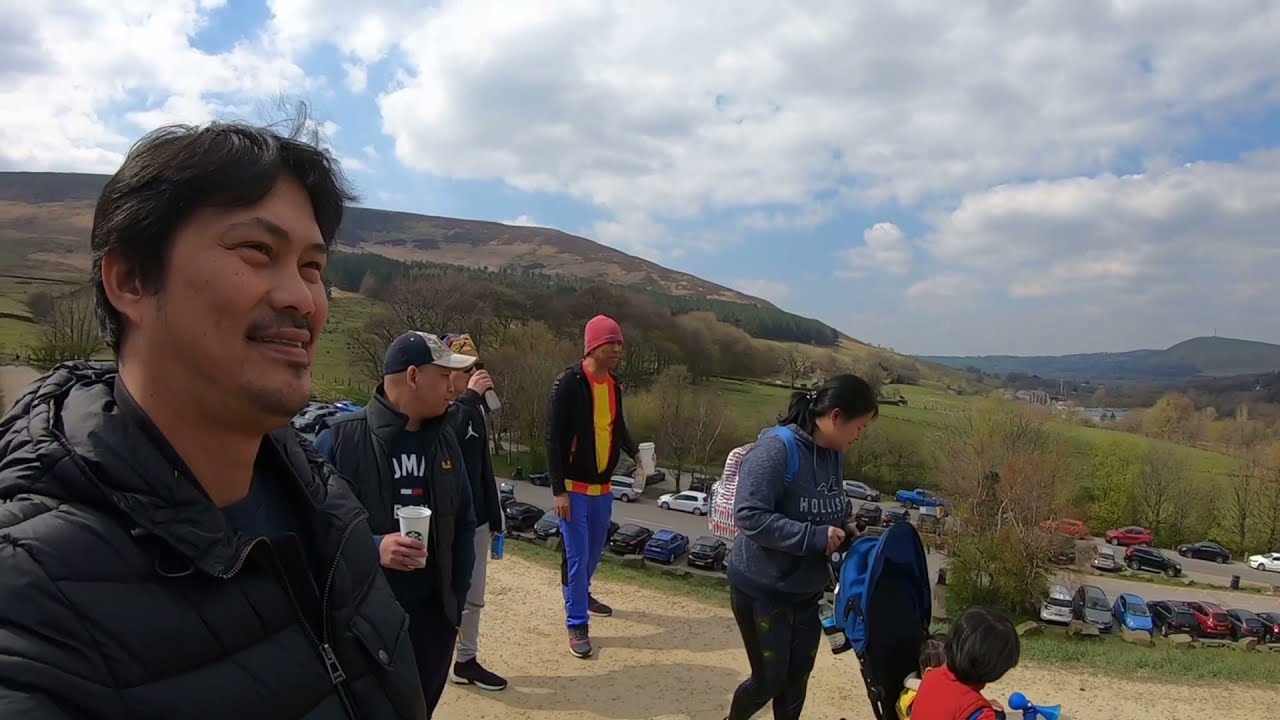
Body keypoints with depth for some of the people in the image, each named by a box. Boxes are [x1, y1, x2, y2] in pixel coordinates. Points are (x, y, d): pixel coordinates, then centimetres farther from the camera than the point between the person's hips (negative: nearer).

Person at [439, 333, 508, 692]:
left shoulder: (473, 407, 9)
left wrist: (494, 515, 16)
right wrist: (469, 397, -30)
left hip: (475, 519, 8)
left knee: (473, 598, 15)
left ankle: (467, 661, 28)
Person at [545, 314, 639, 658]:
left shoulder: (614, 385, 4)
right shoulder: (569, 384, -18)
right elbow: (554, 438, -17)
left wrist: (635, 452, 2)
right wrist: (558, 489, -18)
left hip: (603, 486, 7)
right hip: (574, 486, -7)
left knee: (595, 549, 22)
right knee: (577, 555, -1)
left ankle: (581, 594, 46)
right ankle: (577, 624, 12)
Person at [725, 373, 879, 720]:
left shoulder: (834, 454, -1)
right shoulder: (776, 448, -25)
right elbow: (749, 515, -30)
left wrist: (846, 530, -5)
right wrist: (814, 536, -29)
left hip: (807, 591, 7)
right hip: (762, 589, -7)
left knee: (797, 679, 15)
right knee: (770, 679, 7)